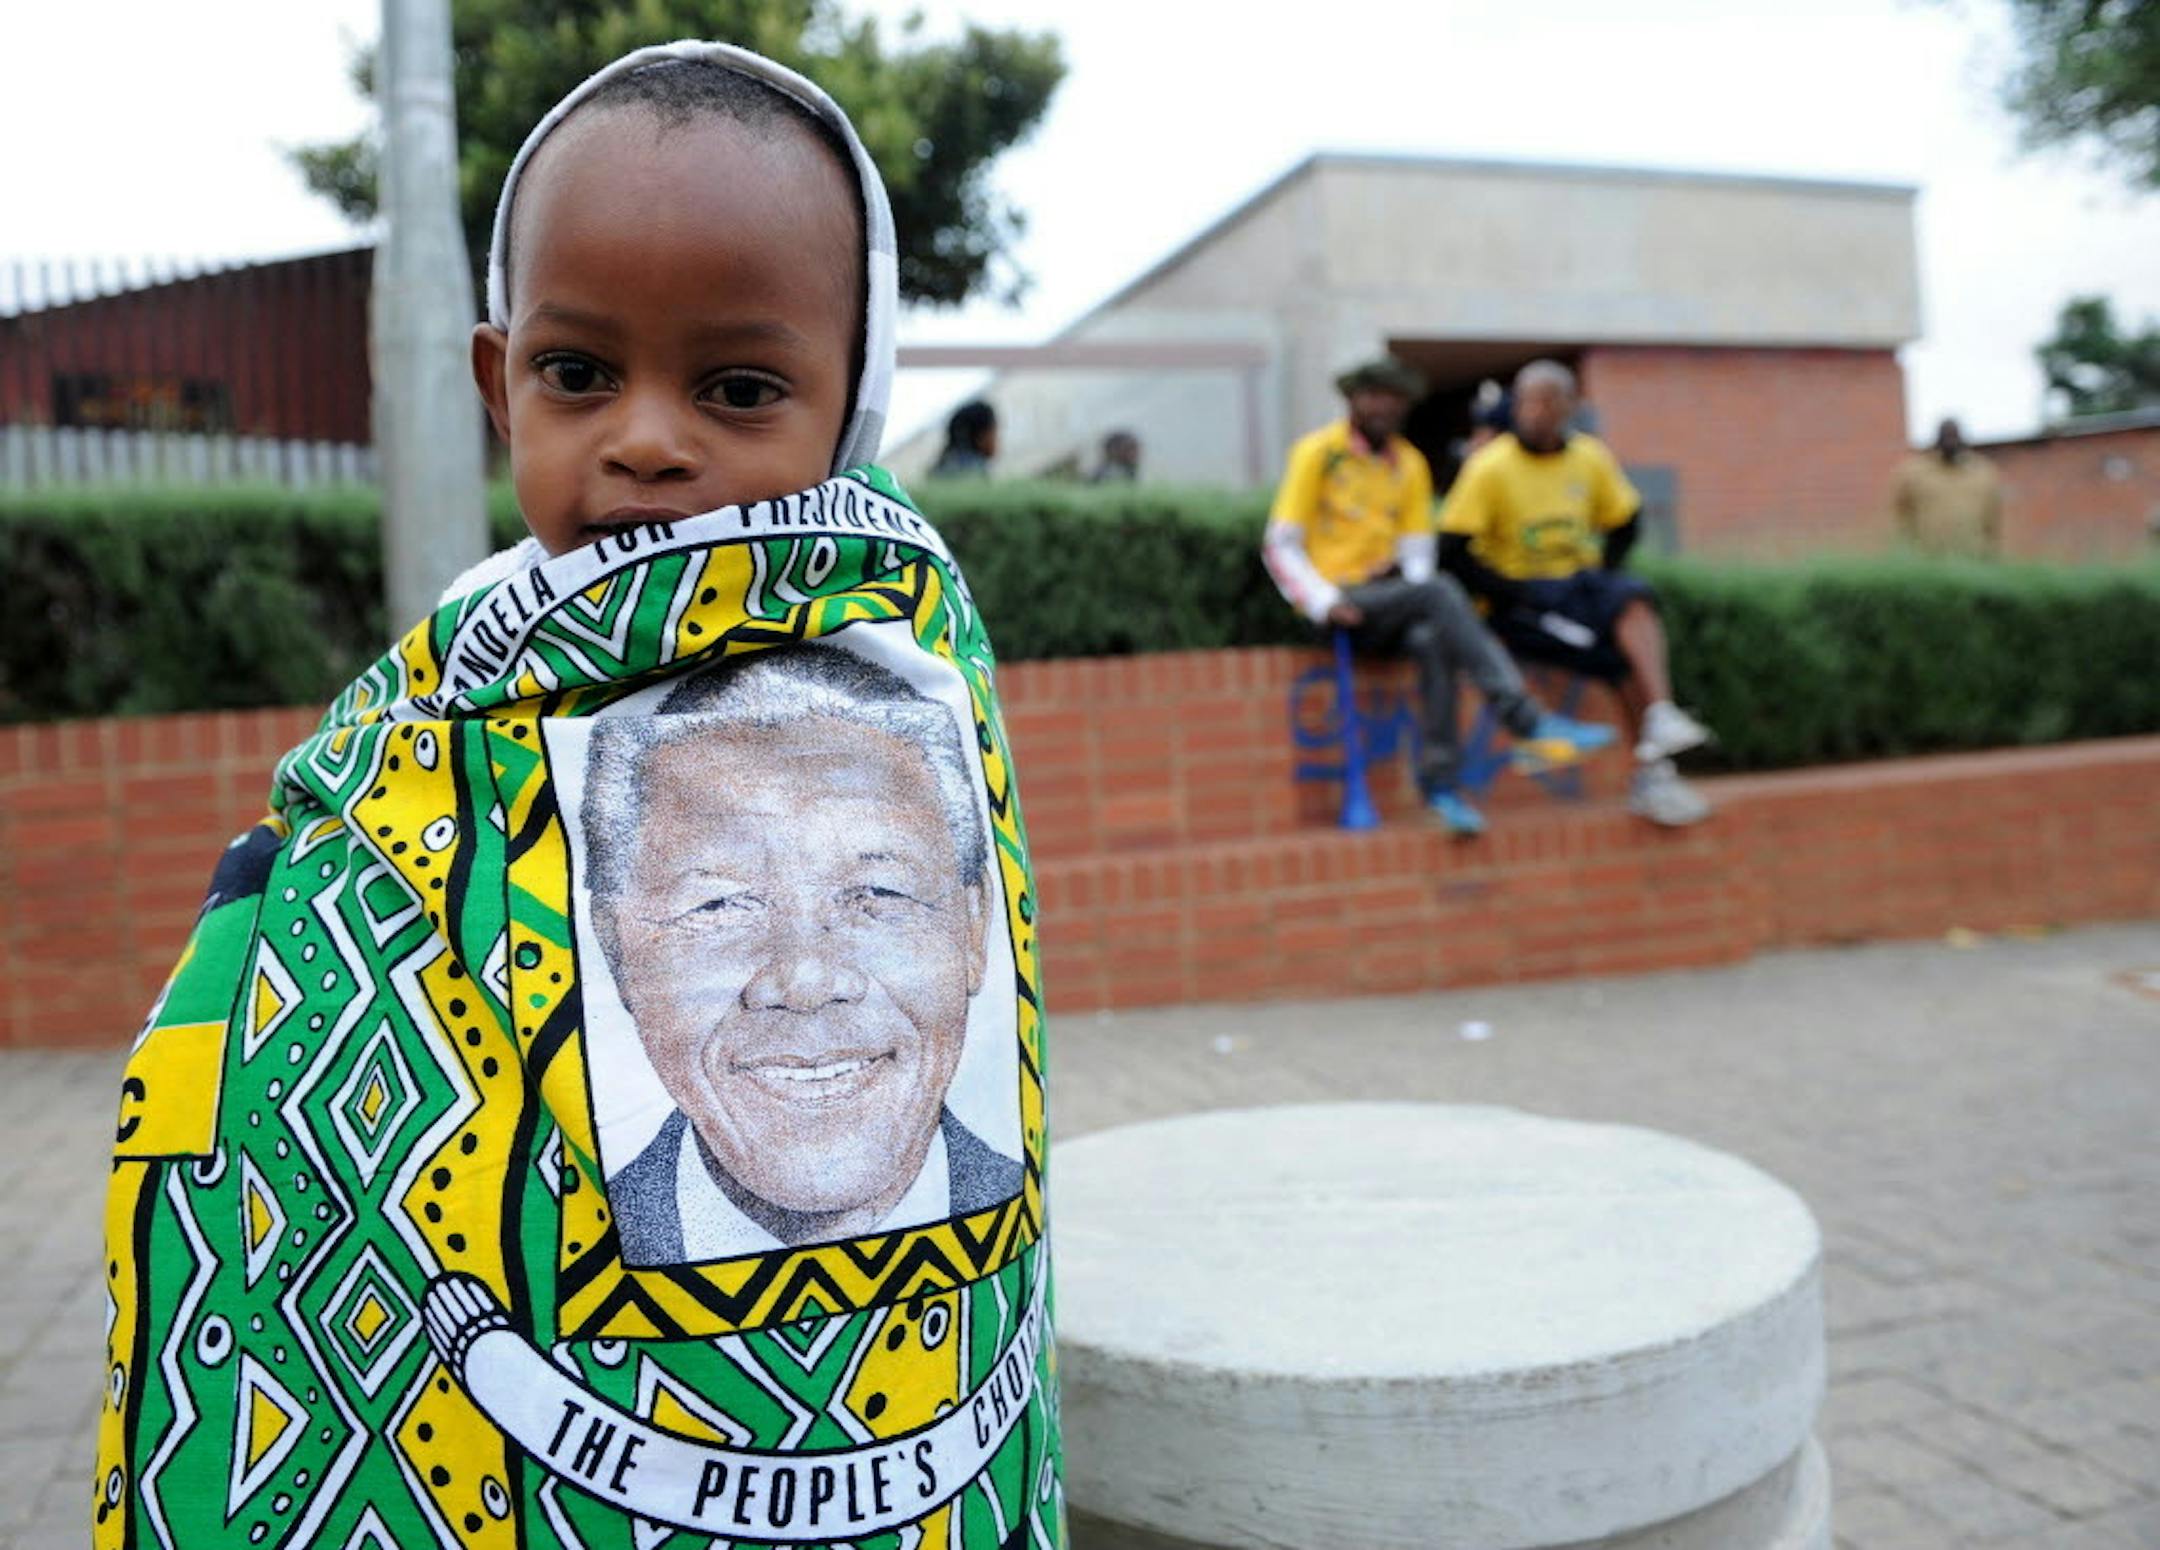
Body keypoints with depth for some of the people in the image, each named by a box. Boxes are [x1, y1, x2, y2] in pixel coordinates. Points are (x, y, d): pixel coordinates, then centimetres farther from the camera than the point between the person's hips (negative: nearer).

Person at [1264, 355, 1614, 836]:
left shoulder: (1410, 464, 15)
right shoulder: (1318, 452, 0)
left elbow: (1417, 550, 13)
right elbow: (1280, 545, -4)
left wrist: (1415, 596, -9)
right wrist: (1325, 603, -16)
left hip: (1389, 606, 5)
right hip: (1340, 600, -4)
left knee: (1434, 640, -31)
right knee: (1441, 591, -31)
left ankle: (1440, 779, -28)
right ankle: (1530, 724, -36)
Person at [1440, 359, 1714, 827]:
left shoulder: (1591, 458, 8)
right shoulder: (1490, 467, -7)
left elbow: (1625, 524, 21)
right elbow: (1452, 551, -10)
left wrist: (1601, 572, 2)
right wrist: (1517, 592, -16)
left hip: (1581, 584, 4)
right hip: (1519, 607, -4)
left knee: (1635, 595, -30)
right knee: (1626, 658, -25)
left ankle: (1662, 719, -37)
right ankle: (1650, 776, -18)